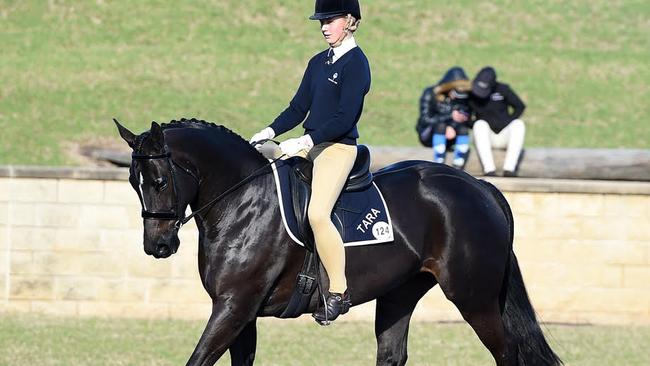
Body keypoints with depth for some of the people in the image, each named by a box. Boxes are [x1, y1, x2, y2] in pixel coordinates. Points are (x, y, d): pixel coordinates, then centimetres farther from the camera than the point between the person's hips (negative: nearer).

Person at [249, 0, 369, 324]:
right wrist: (269, 133, 2)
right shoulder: (319, 63, 16)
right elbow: (298, 108, 17)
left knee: (317, 212, -27)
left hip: (339, 148, -9)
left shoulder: (356, 64, -10)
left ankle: (338, 292, -21)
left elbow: (345, 118, -17)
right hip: (310, 146, 9)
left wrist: (305, 141, -22)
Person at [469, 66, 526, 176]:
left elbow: (520, 107, 3)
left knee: (519, 124, -28)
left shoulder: (503, 90, -6)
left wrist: (507, 123, -9)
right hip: (486, 137, 0)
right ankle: (489, 169, -42)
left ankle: (509, 168, -39)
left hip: (504, 136, 0)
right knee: (480, 124, -31)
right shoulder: (471, 93, -5)